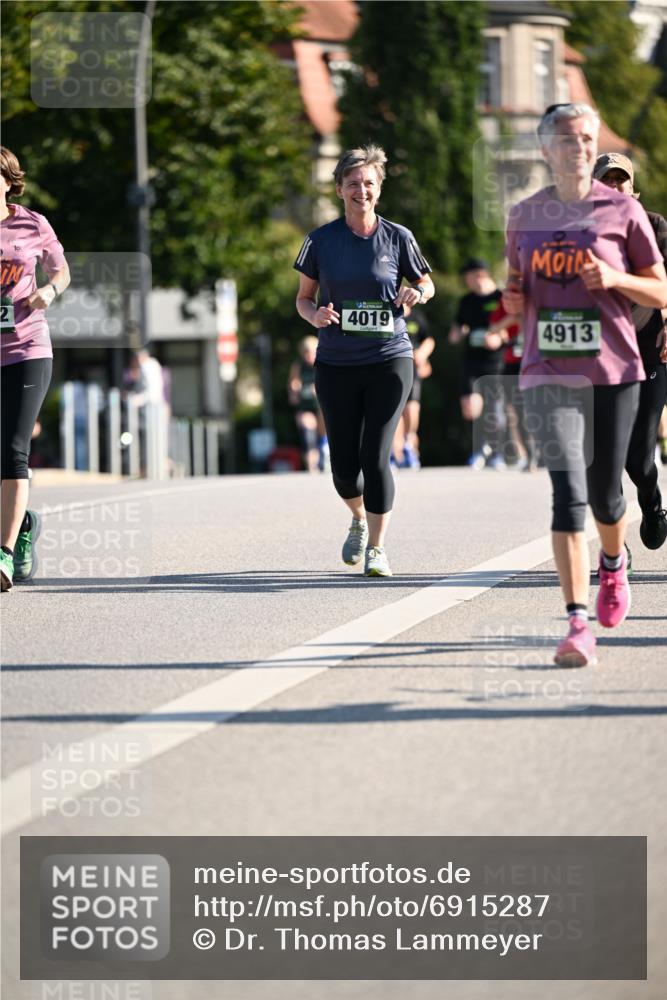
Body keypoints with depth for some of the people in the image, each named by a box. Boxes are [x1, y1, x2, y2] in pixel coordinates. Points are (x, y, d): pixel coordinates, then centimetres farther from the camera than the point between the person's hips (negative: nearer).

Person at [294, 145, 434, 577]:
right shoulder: (321, 240, 2)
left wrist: (418, 293, -10)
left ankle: (377, 547, 0)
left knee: (376, 458, -11)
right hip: (336, 363, 2)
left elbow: (426, 284, 13)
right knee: (344, 465, 4)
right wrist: (314, 315, -13)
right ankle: (360, 520, 35)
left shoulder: (397, 237, 1)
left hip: (389, 359, -2)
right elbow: (303, 297, 10)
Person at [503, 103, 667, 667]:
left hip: (614, 371, 0)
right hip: (549, 373, 1)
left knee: (604, 490, 10)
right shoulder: (525, 217, 7)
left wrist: (615, 278, -15)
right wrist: (513, 299, -3)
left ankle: (614, 566, 46)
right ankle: (578, 625, -17)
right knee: (568, 490, -13)